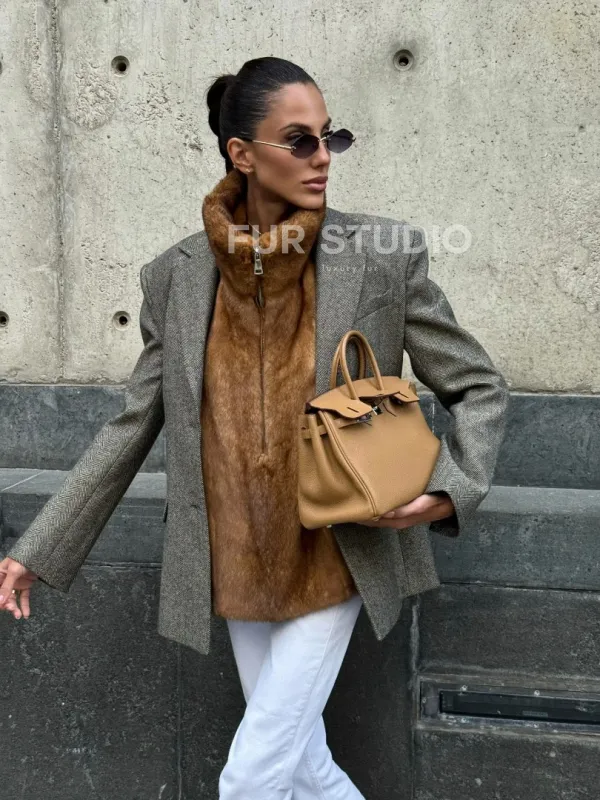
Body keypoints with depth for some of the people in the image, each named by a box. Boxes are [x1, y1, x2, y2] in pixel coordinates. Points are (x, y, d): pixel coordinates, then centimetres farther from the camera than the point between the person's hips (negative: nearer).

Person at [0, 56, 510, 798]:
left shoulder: (384, 256, -11)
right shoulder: (176, 276, -4)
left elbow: (478, 388, -1)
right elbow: (135, 422, 3)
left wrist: (448, 489, -19)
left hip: (334, 563, -2)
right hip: (239, 567, 3)